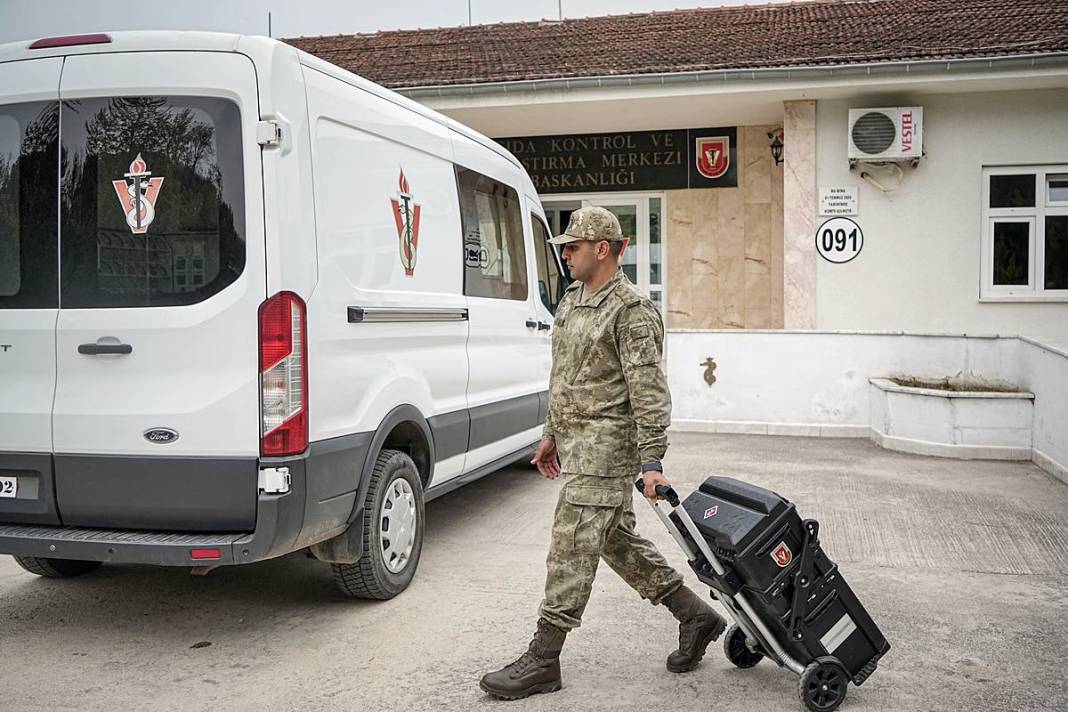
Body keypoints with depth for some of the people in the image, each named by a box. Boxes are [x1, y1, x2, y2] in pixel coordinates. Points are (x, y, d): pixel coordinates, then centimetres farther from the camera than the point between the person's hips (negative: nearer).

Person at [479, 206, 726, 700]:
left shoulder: (630, 311, -14)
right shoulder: (572, 301, 15)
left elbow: (649, 391, -18)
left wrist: (651, 461, -22)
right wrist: (552, 434, 23)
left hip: (605, 443, -10)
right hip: (577, 441, 10)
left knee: (571, 547, -7)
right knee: (616, 539, 16)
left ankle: (543, 660, 1)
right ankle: (694, 616, 29)